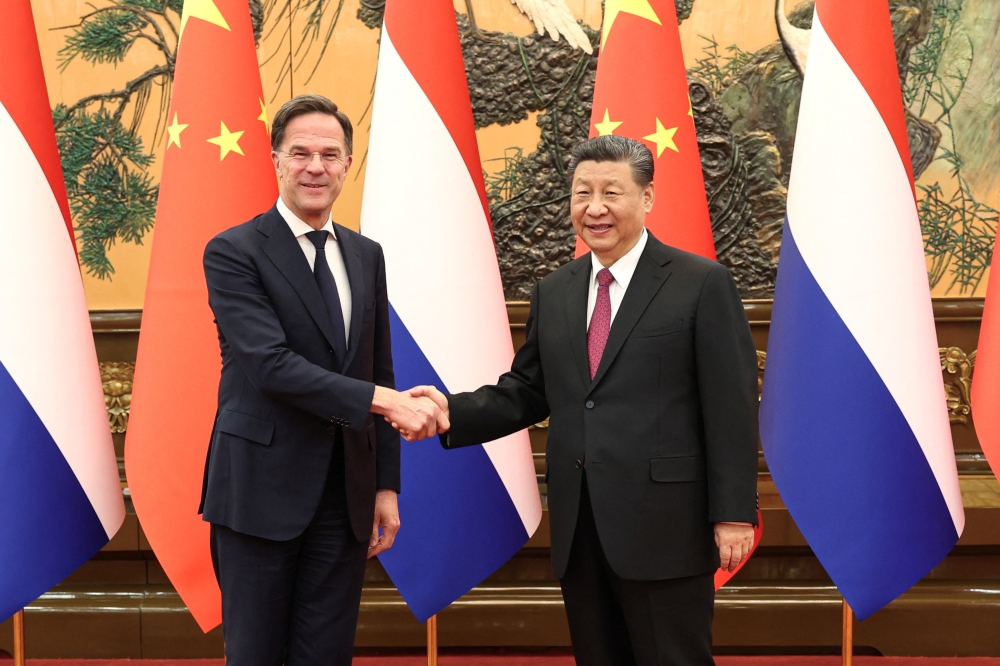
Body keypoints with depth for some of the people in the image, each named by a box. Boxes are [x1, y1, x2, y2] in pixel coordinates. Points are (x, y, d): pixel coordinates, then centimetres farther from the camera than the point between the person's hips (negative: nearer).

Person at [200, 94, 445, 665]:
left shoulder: (367, 256, 11)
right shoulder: (234, 252, -7)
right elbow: (271, 365, -19)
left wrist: (386, 485, 10)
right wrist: (384, 401, -23)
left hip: (347, 493, 5)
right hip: (262, 489, -5)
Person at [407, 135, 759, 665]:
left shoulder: (702, 285, -4)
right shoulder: (552, 293, 13)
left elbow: (731, 407, -7)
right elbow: (527, 393, 13)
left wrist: (733, 514, -11)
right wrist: (453, 412, -5)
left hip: (663, 526, -5)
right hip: (578, 529, 5)